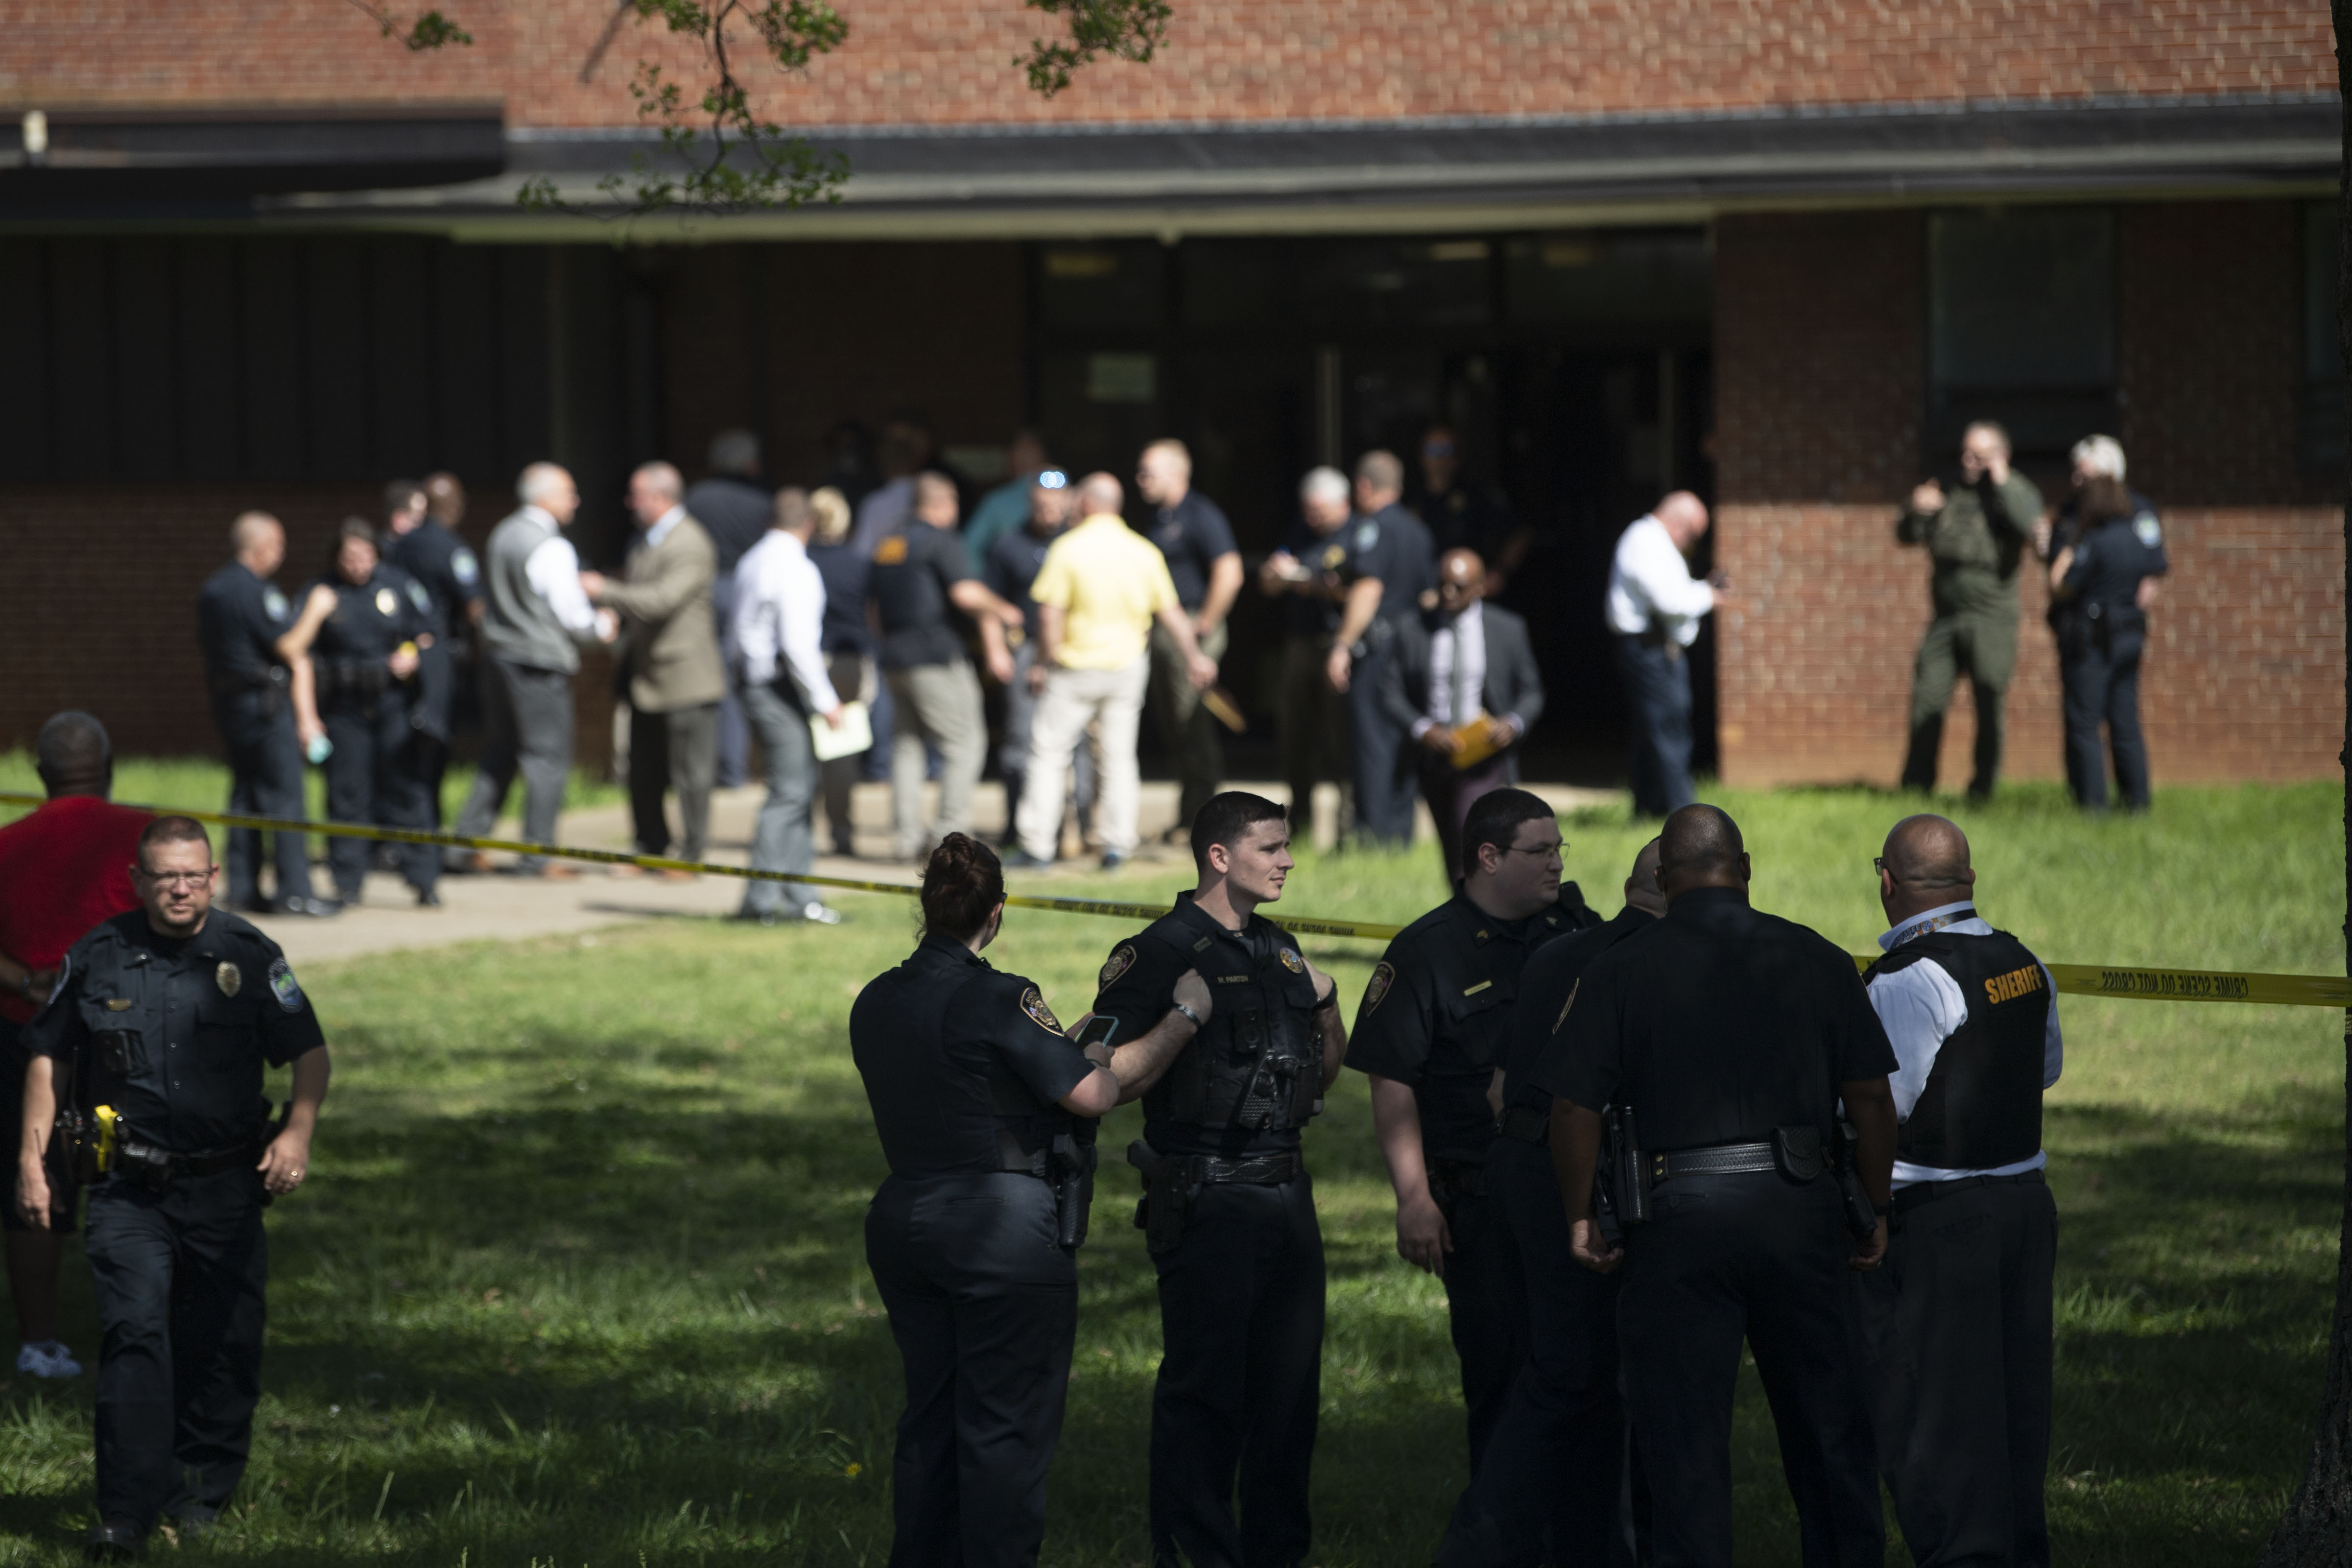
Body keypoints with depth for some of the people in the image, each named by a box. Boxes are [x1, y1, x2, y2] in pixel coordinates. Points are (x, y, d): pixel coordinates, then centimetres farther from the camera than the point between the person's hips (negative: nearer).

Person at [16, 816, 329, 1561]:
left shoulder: (249, 957, 1)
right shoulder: (97, 957, 2)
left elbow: (309, 1053, 4)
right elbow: (49, 1056, 12)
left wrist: (298, 1131, -12)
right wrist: (32, 1153, 6)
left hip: (226, 1187, 1)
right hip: (128, 1190, -1)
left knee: (221, 1344, 6)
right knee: (134, 1333, -14)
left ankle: (203, 1488, 25)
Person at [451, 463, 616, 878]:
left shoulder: (502, 535, 8)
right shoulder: (552, 548, -17)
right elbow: (572, 615, -16)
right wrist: (602, 626, 6)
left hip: (497, 653, 8)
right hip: (540, 662, -8)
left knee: (499, 752, 16)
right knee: (548, 756, 0)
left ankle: (468, 843, 14)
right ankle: (536, 855, 1)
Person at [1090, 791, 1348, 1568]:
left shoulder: (1281, 950, 15)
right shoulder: (1161, 953, -8)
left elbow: (1326, 1068, 24)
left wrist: (1326, 1007, 6)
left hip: (1287, 1195, 7)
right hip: (1209, 1203, -7)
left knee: (1291, 1382, 11)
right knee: (1204, 1388, -3)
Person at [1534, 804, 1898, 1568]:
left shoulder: (1621, 970, -1)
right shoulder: (1816, 959, 5)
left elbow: (1575, 1107, -4)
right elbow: (1871, 1096, 4)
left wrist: (1580, 1217, 8)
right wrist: (1877, 1211, 14)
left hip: (1681, 1218, -2)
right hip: (1798, 1209, 2)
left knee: (1686, 1443, 2)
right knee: (1827, 1425, 14)